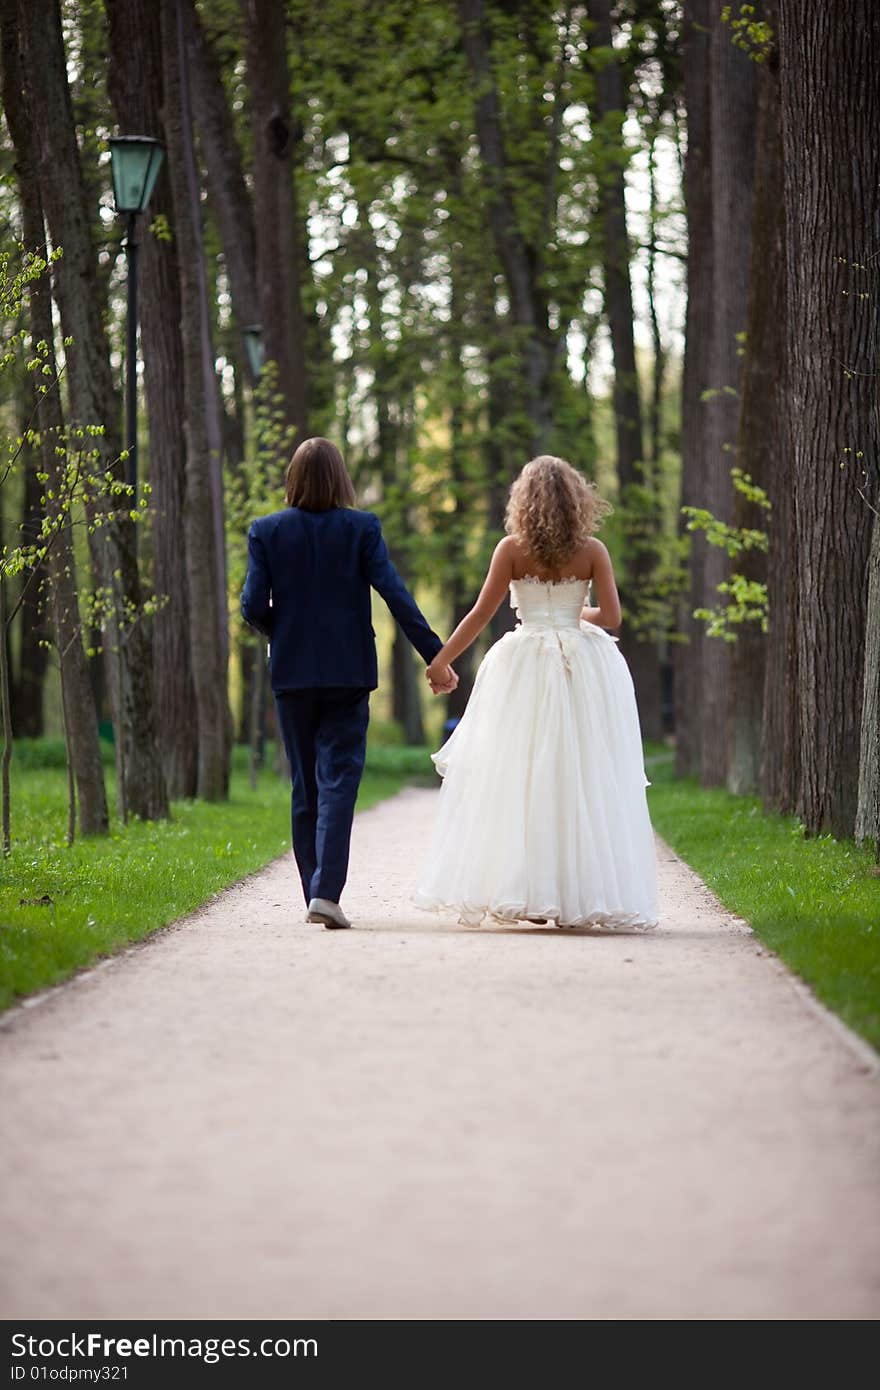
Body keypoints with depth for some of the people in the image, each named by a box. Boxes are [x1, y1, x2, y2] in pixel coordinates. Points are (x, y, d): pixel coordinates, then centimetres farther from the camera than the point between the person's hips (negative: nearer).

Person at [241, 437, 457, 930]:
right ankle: (327, 892, -17)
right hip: (348, 672, -2)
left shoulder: (267, 531, -1)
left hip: (292, 672, 2)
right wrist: (435, 655, -9)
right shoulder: (362, 528, -4)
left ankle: (316, 892, 16)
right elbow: (396, 595, -10)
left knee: (305, 785, 12)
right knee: (338, 780, -3)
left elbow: (253, 606, -5)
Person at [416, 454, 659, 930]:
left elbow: (481, 613, -2)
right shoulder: (592, 550, 0)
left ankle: (523, 893, 3)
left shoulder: (511, 549, -2)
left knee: (518, 779, 5)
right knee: (584, 780, 5)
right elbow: (611, 615, -3)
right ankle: (580, 892, 4)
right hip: (583, 669, 1)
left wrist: (441, 659, 7)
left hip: (523, 670, -1)